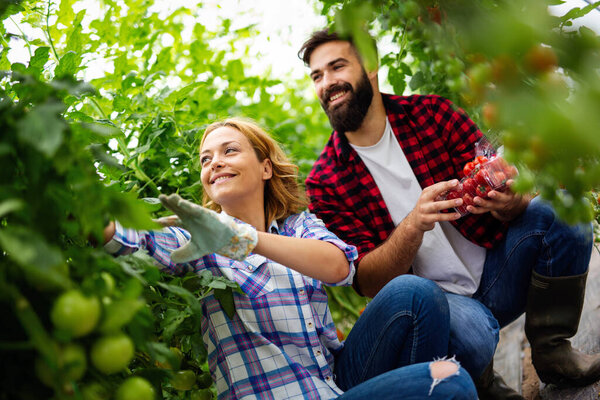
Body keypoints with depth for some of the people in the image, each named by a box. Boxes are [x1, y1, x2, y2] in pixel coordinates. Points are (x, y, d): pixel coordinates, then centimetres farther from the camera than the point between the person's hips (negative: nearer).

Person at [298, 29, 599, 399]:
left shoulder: (430, 113, -3)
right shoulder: (324, 183, -7)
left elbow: (503, 186, -4)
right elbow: (368, 282, -11)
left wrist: (508, 202, -30)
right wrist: (414, 225, -30)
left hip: (492, 275, 3)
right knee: (470, 330, -35)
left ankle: (551, 348, -2)